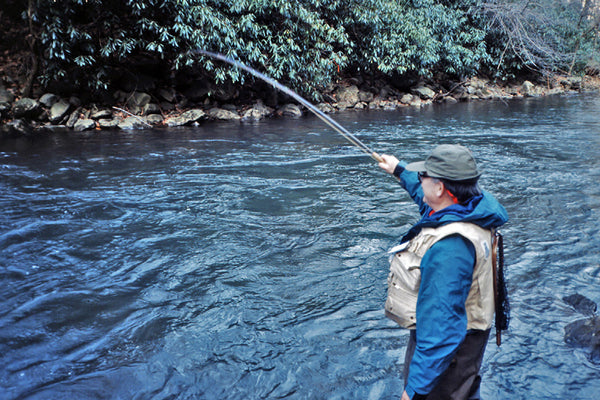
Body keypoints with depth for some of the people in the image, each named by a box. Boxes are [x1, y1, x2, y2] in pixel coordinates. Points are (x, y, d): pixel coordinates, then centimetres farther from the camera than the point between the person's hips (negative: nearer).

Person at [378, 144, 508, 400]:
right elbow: (427, 196, 19)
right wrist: (400, 171, 33)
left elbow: (441, 325, -36)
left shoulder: (449, 247, -37)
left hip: (446, 347, -9)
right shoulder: (470, 209, -6)